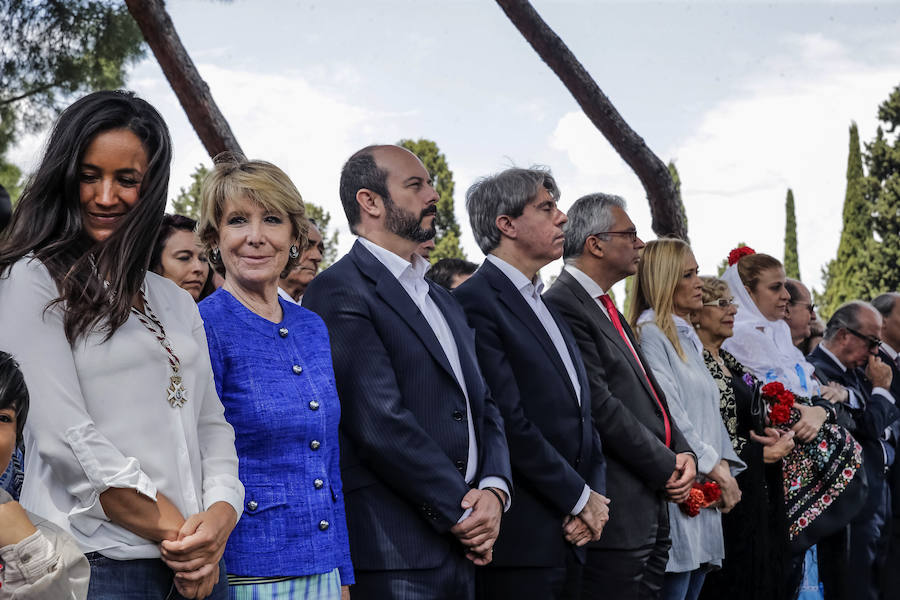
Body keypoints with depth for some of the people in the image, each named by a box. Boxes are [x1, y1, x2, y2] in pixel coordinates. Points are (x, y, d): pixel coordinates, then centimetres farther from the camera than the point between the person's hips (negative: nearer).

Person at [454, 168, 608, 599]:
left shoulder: (548, 308, 17)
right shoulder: (475, 303, -12)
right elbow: (509, 425, -18)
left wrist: (595, 494, 0)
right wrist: (581, 498, -10)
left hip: (569, 536, 8)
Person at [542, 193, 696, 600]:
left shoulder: (606, 309, 19)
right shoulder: (563, 307, -14)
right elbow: (600, 408, -19)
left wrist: (683, 453, 3)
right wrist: (666, 467, -12)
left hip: (652, 507, 10)